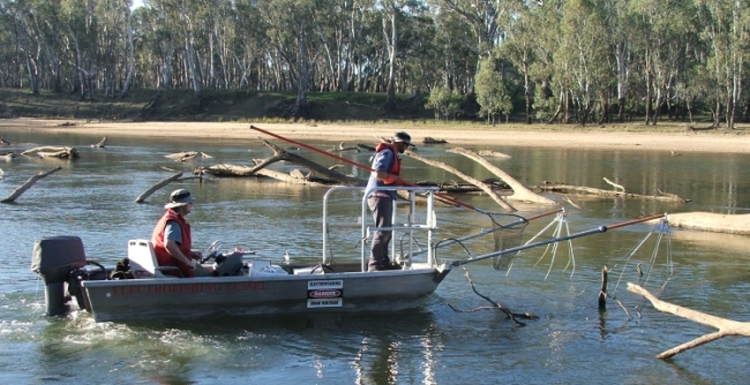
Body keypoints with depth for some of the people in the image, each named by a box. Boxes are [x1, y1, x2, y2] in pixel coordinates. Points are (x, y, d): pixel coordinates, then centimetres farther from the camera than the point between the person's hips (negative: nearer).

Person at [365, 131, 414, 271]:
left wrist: (405, 184, 10)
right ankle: (374, 264, -15)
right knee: (382, 231, -14)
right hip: (379, 196, -11)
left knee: (386, 231, 16)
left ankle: (383, 262, 23)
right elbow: (378, 173, -23)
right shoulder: (387, 153, -11)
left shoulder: (393, 155, 21)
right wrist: (396, 178, -15)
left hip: (385, 197, 11)